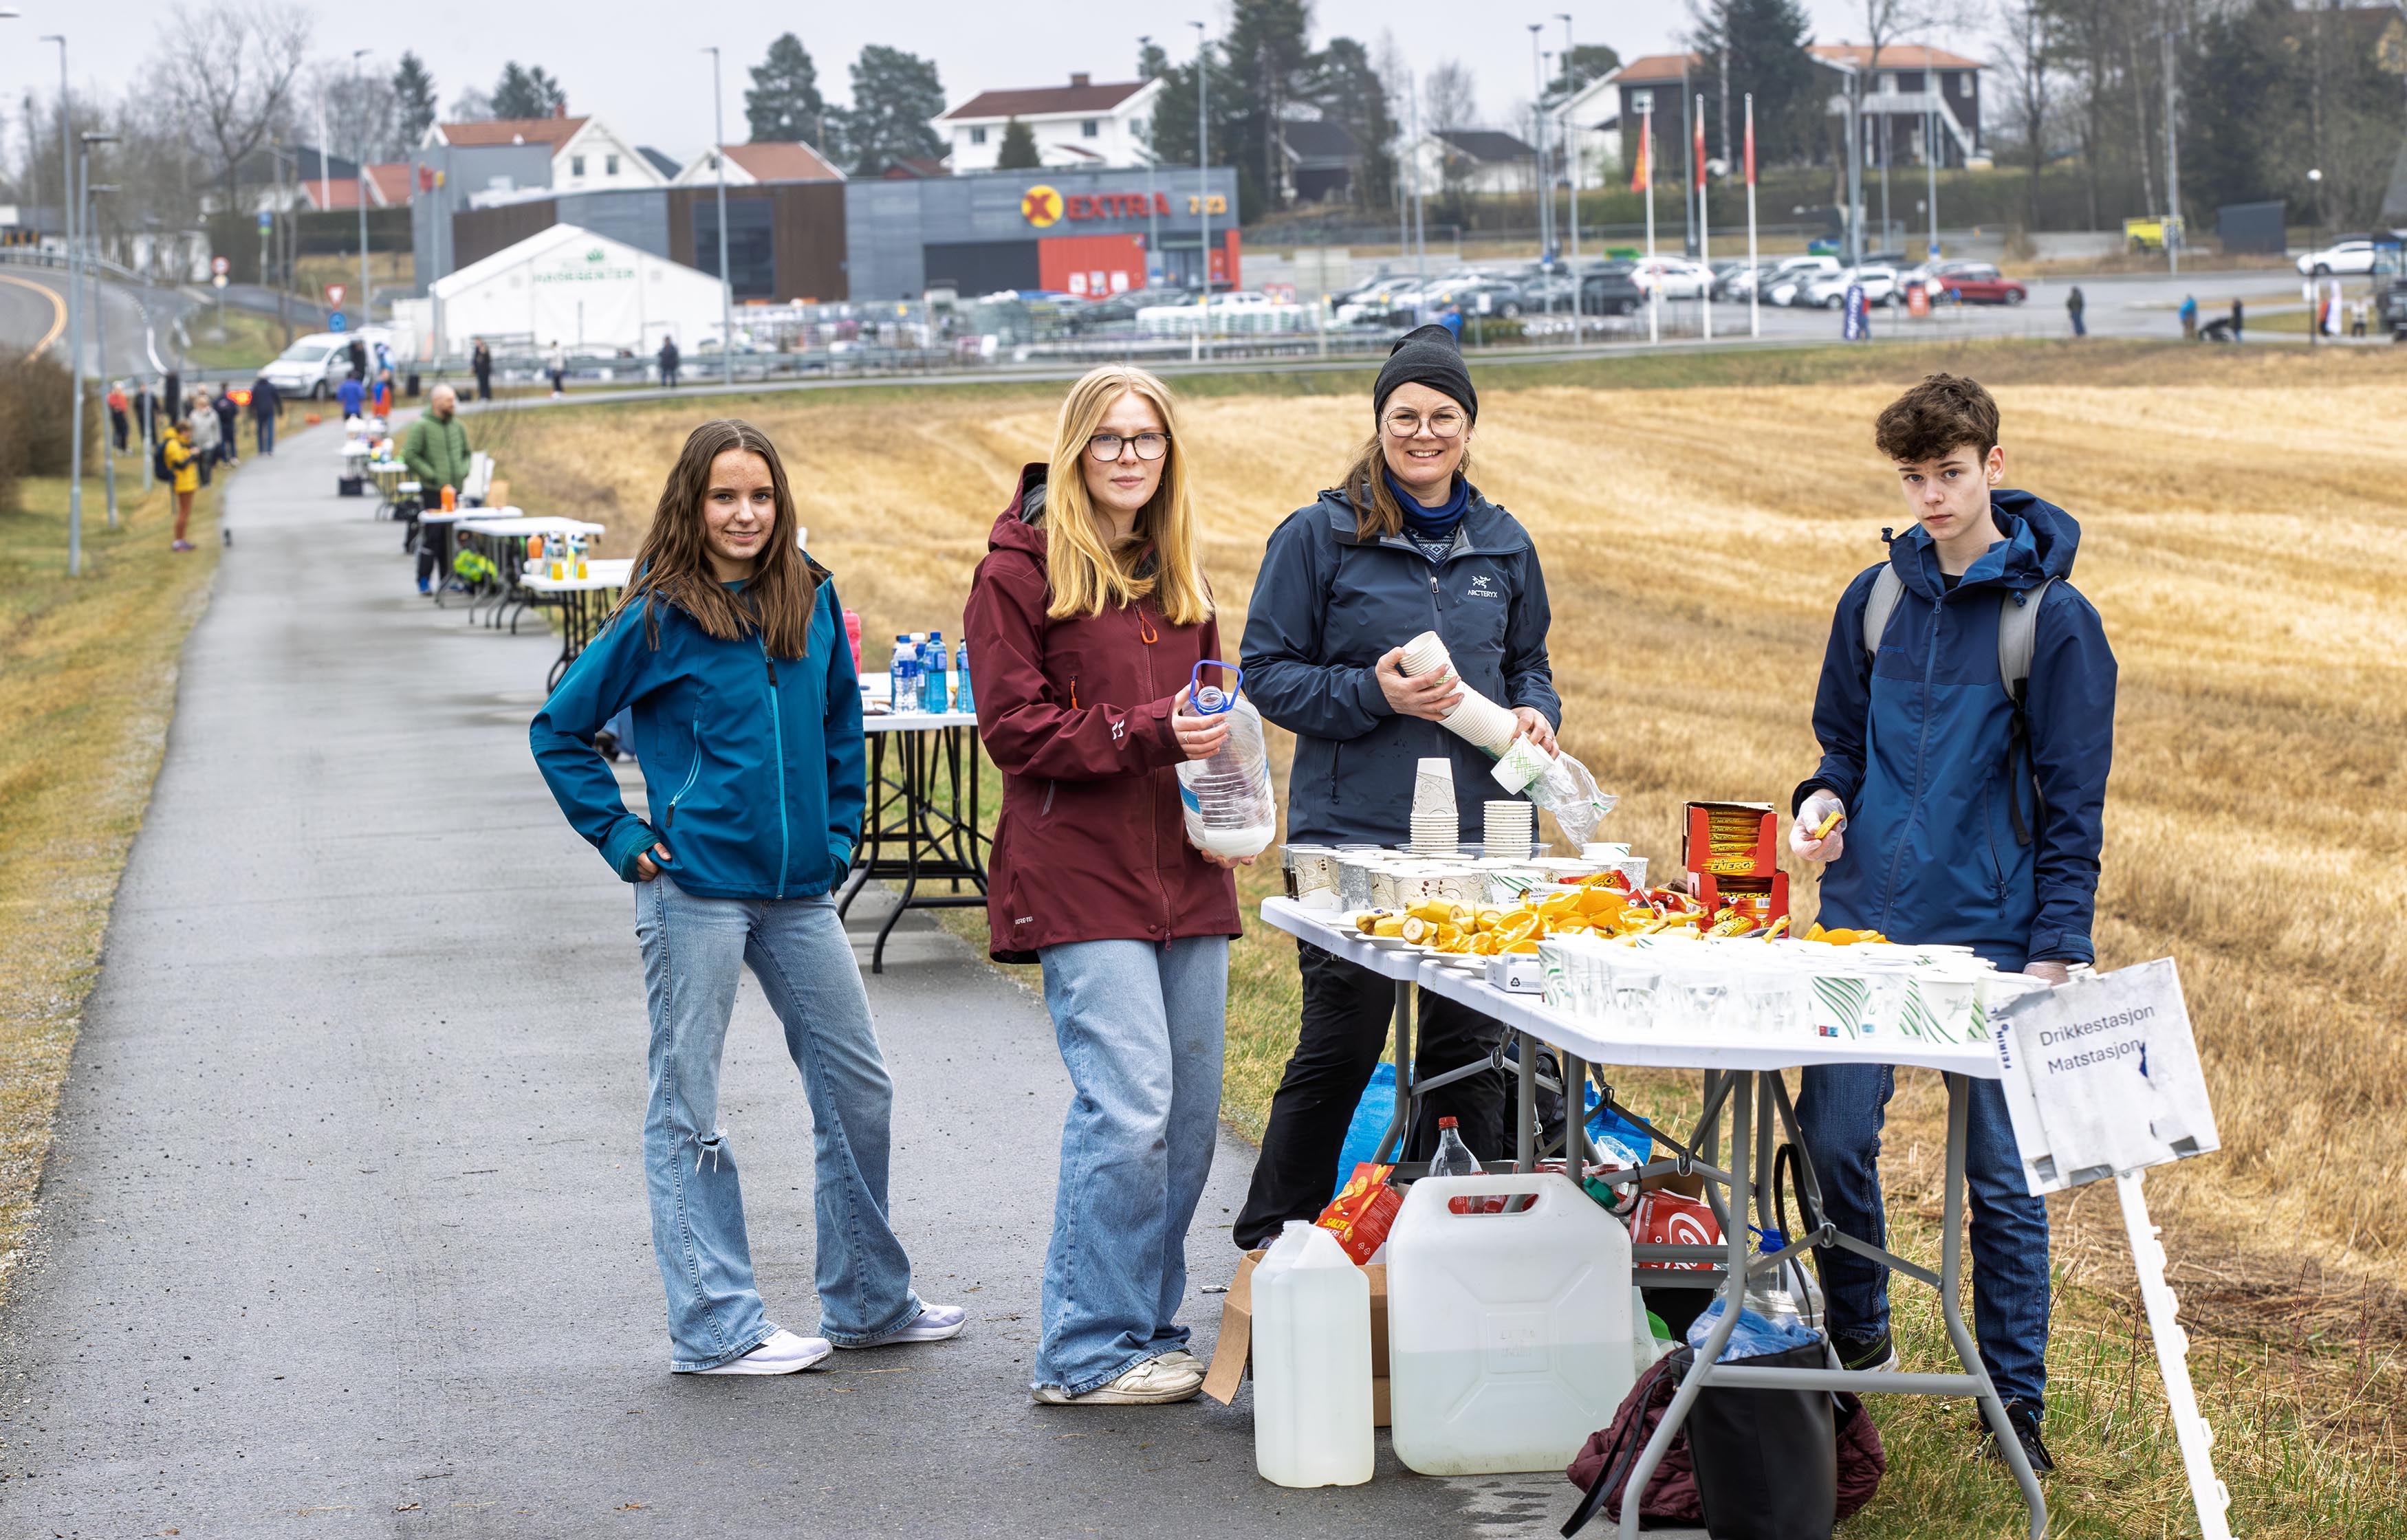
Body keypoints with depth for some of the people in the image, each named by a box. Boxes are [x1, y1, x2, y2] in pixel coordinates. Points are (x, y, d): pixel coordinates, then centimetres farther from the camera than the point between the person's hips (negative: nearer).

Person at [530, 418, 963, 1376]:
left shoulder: (811, 600, 5)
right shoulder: (660, 618, -8)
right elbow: (559, 730, -1)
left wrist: (837, 833, 11)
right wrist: (620, 837, -7)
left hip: (798, 892, 5)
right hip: (694, 891, -5)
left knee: (858, 1088, 11)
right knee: (687, 1106, 2)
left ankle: (867, 1302, 25)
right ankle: (715, 1327, 9)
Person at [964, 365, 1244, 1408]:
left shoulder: (1176, 573, 18)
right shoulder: (1022, 569, -3)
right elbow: (1014, 728, -9)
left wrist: (1217, 748, 5)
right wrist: (1146, 736, -19)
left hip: (1184, 878, 7)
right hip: (1080, 879, -7)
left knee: (1190, 1115, 6)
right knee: (1128, 1105, -14)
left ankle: (1147, 1331, 18)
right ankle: (1086, 1353, -6)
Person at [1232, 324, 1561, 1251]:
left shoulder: (1503, 546, 12)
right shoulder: (1319, 537, -2)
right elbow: (1269, 673, -2)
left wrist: (1534, 713, 0)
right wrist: (1373, 693, -16)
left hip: (1479, 835, 4)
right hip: (1351, 835, -4)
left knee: (1471, 1050, 7)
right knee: (1341, 1048, 0)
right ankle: (1272, 1243, 14)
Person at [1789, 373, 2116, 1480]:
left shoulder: (2052, 617, -6)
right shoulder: (1876, 598, 7)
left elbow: (2073, 799, -5)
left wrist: (2058, 944, -10)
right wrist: (1825, 801, -4)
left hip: (1990, 931, -4)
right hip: (1864, 920, 4)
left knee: (2000, 1172, 1)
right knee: (1832, 1138, 1)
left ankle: (2014, 1400, 11)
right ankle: (1854, 1344, 24)